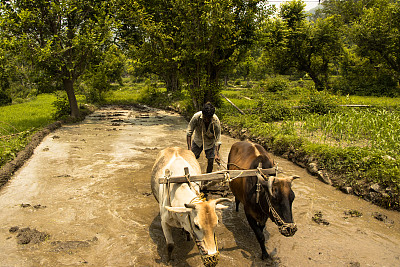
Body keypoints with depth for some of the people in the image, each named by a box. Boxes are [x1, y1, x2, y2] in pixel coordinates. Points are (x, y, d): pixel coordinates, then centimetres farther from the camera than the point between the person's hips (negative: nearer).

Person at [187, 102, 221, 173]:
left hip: (210, 142, -1)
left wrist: (217, 154, -33)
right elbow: (189, 132, -23)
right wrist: (189, 148, -28)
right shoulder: (196, 117, -31)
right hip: (197, 141, 1)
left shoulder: (216, 122, -31)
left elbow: (217, 139, -24)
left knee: (210, 161, -3)